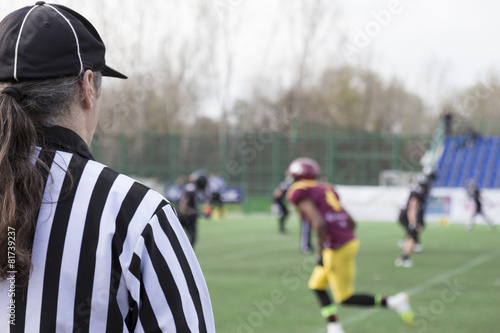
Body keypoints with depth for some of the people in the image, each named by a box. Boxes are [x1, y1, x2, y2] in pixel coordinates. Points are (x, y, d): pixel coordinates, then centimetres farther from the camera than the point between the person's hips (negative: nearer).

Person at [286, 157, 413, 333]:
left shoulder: (299, 193, -7)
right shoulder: (325, 189, 17)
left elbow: (319, 223, -23)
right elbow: (351, 222, 18)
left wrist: (321, 251, -13)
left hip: (337, 249, -9)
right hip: (350, 241, 9)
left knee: (345, 298, 4)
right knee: (316, 285, 19)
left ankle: (392, 302, -3)